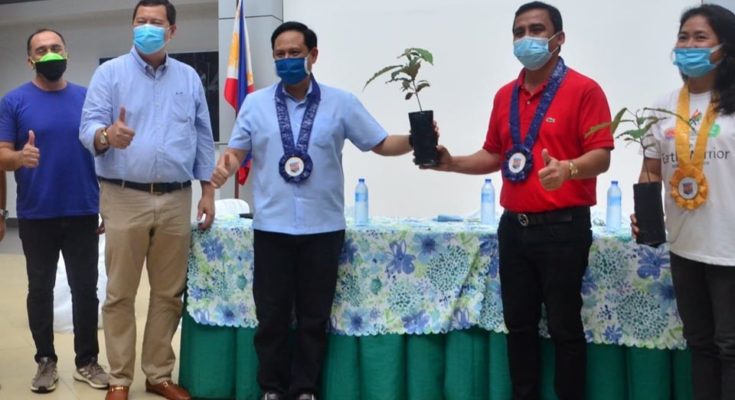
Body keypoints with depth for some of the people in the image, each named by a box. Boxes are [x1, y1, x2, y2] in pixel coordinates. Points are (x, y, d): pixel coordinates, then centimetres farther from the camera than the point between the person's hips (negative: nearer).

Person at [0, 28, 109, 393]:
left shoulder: (87, 98, 4)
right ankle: (46, 361, 22)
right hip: (36, 216, -1)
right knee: (40, 290, 10)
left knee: (86, 289, 7)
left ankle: (87, 361, 19)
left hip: (83, 213, 2)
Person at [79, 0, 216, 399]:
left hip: (176, 200, 3)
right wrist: (107, 135, -31)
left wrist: (208, 192, 7)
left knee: (169, 292, 9)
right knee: (120, 294, 2)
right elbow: (88, 127, -8)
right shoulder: (110, 72, 2)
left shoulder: (189, 78, 11)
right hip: (125, 198, -3)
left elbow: (203, 139, 13)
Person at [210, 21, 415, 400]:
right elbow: (237, 150, 5)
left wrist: (413, 140, -15)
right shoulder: (255, 103, 5)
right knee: (271, 314, 7)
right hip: (271, 226, 1)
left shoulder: (341, 103, 2)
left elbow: (380, 143, 3)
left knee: (314, 315, 8)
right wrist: (225, 164, -17)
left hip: (323, 227, 0)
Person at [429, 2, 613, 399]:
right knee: (519, 323, 13)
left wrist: (567, 169, -32)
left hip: (563, 227, -6)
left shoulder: (584, 90, -7)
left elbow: (601, 156, -13)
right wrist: (453, 163, 3)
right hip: (514, 226, 6)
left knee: (564, 326, 2)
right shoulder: (505, 96, 12)